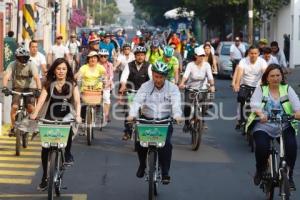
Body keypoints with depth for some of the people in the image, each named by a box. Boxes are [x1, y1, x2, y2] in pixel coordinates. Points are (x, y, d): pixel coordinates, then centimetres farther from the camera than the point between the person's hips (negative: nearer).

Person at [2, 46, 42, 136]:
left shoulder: (31, 65, -18)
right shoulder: (13, 65, -15)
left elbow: (36, 77, -30)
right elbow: (6, 76, -27)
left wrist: (39, 89, -46)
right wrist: (5, 87, -45)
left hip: (30, 88, -1)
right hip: (17, 88, 1)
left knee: (31, 108, -18)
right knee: (14, 107, -18)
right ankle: (13, 128, -1)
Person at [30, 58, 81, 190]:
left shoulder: (72, 84, 0)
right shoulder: (49, 84, 1)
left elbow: (77, 101, -10)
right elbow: (42, 99, -12)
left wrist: (77, 115, -29)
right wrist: (35, 113, -30)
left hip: (66, 118, -1)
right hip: (50, 118, 1)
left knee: (68, 130, -34)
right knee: (45, 147, -6)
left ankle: (67, 153, -5)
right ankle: (45, 177, 9)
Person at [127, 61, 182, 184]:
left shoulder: (172, 88, -1)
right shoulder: (145, 87, 0)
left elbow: (176, 103, -16)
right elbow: (137, 101, -14)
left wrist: (177, 116, -37)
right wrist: (132, 114, -33)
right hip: (147, 120, 1)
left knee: (166, 144, -22)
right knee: (139, 141, -16)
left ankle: (165, 173, -9)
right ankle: (142, 164, 14)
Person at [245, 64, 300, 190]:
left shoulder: (287, 89, 10)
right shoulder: (261, 89, 8)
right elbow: (254, 103, -10)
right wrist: (260, 113, -33)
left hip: (284, 127, 1)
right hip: (263, 126, -1)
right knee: (262, 147, -27)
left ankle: (289, 176, -8)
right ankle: (260, 170, 5)